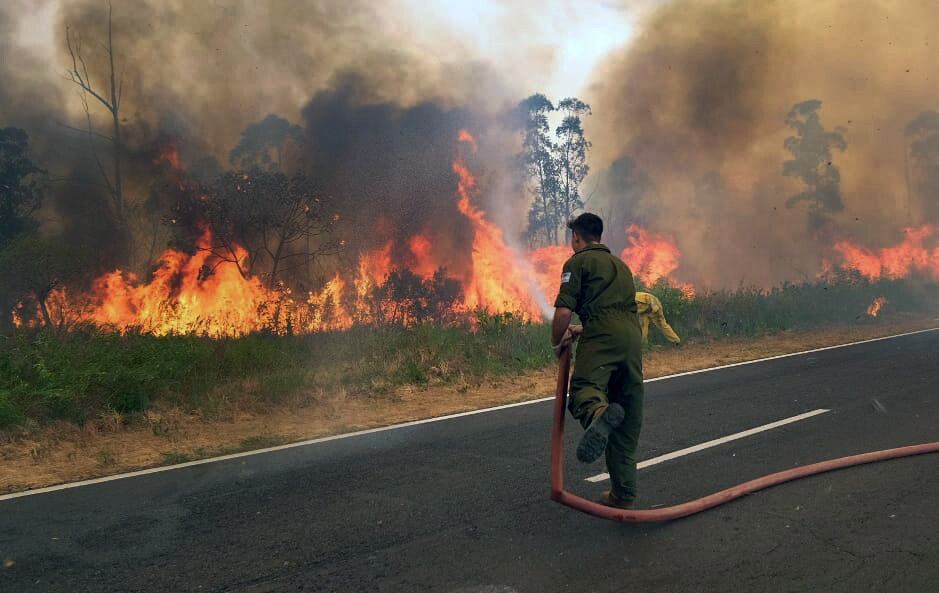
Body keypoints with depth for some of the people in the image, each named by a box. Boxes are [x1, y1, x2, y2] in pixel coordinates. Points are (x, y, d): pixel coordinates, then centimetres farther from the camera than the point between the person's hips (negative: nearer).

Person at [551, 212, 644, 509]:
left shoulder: (578, 261, 10)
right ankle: (623, 494, 11)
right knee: (627, 423, 9)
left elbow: (563, 311, 0)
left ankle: (598, 414, -58)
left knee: (584, 389, -22)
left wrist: (557, 342, 16)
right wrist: (581, 331, 44)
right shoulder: (619, 264, 33)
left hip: (602, 336, -6)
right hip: (633, 336, 6)